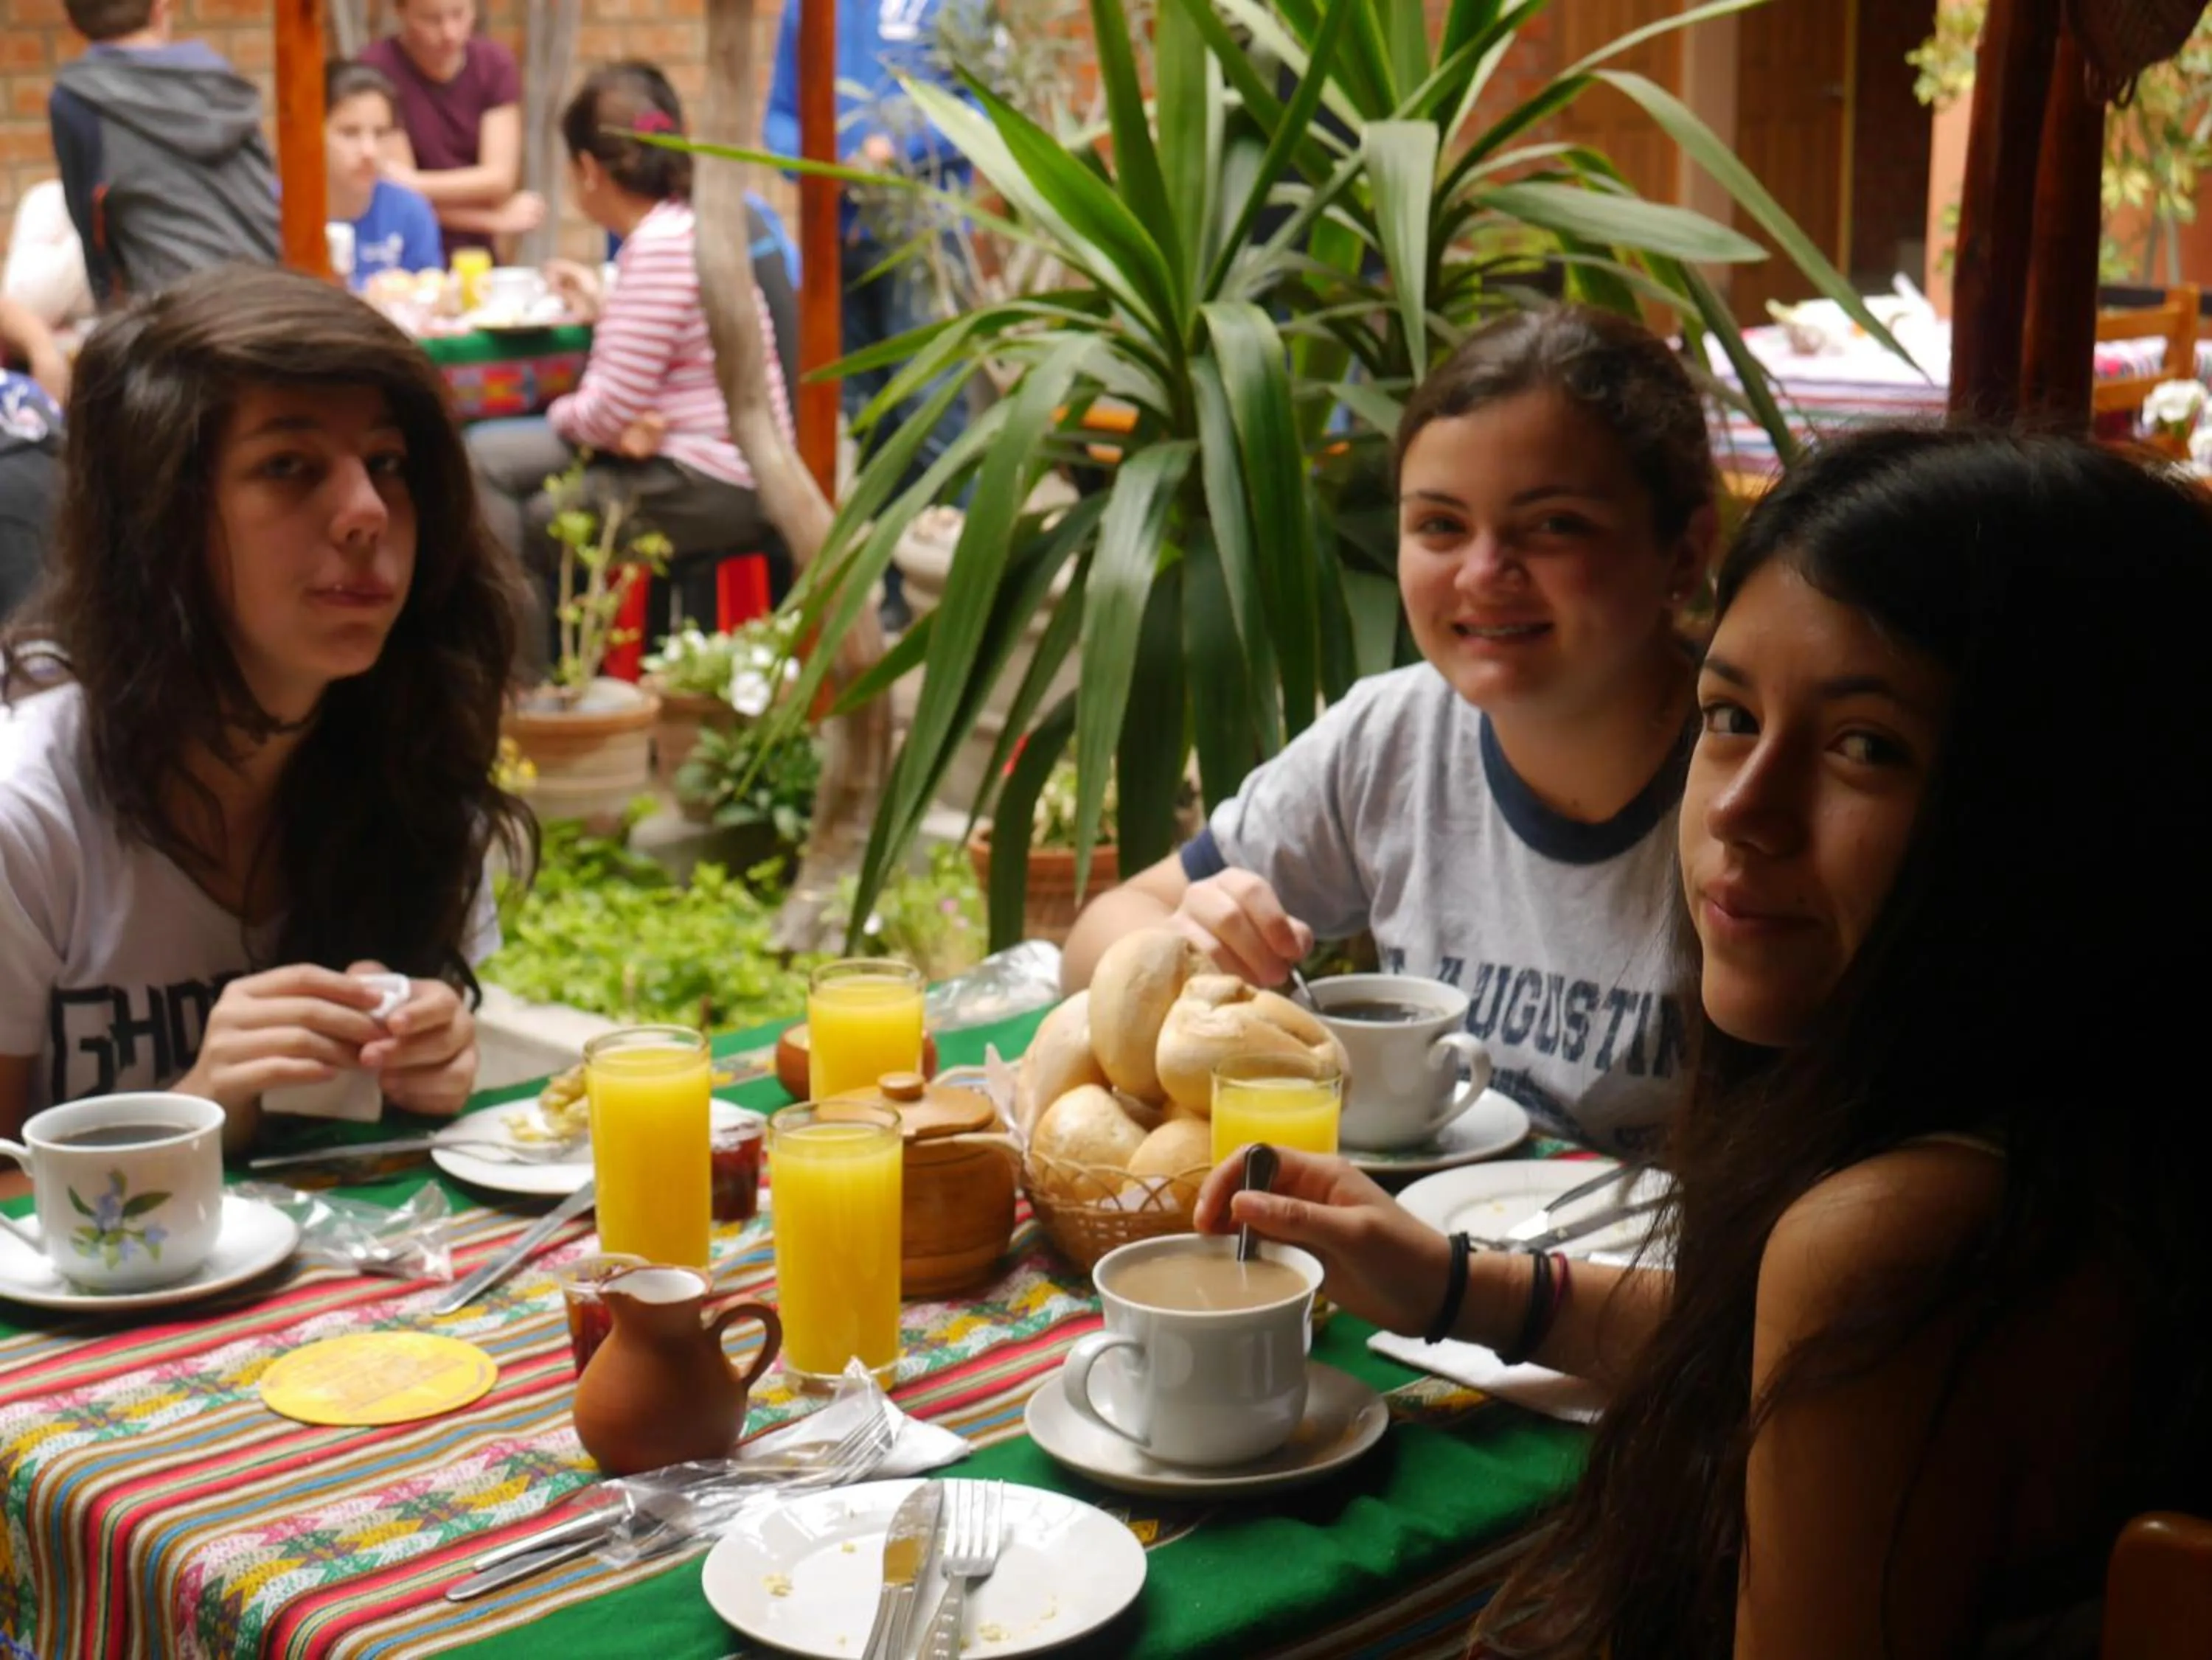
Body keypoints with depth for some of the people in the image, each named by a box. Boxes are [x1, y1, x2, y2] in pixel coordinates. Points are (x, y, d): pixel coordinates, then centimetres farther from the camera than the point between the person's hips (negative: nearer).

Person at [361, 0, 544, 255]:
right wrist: (496, 220, -8)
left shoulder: (496, 64, 0)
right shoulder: (377, 69, -11)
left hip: (476, 253, 3)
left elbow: (499, 180, -9)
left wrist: (415, 184, -21)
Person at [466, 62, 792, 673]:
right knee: (485, 454, 9)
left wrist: (562, 414, 0)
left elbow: (613, 409, -20)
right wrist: (603, 308, 25)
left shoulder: (662, 244, -19)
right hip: (683, 454, 10)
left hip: (712, 486, -10)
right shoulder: (676, 227, 12)